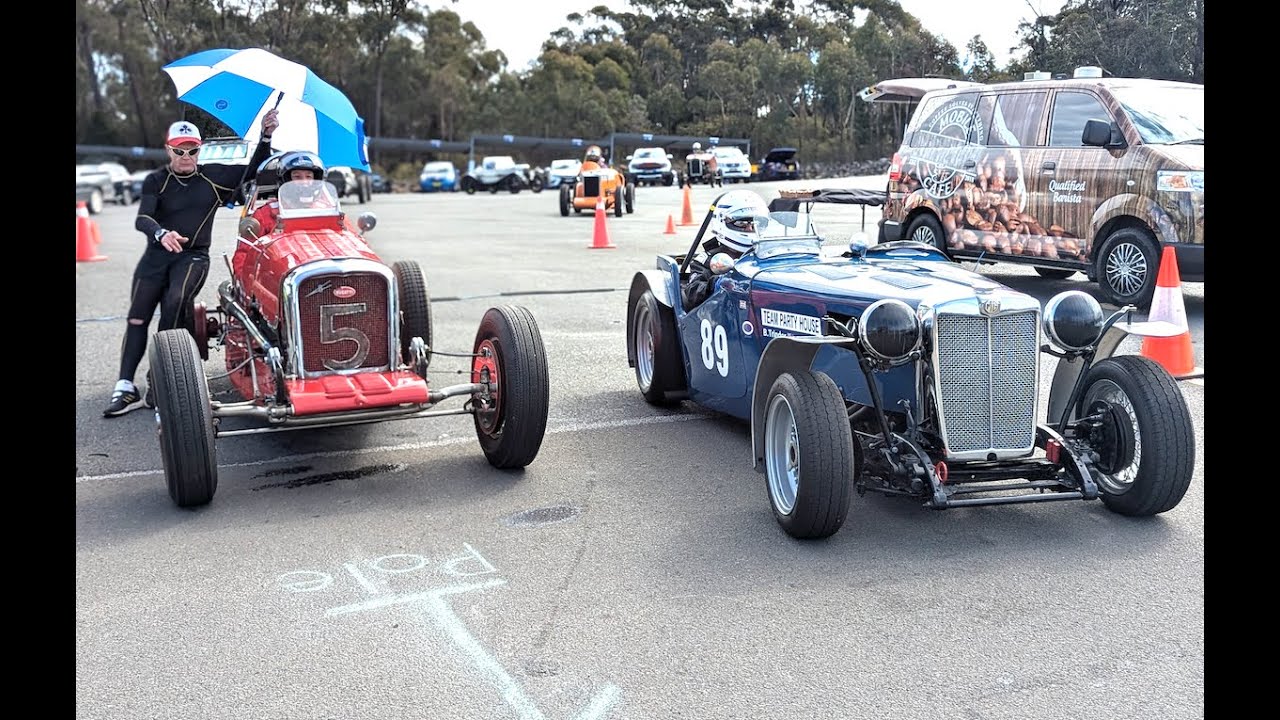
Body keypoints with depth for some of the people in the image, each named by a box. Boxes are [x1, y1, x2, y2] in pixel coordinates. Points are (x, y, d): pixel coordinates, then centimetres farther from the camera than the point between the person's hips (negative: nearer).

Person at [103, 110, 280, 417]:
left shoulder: (213, 176, 6)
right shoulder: (156, 181, 3)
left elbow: (255, 168, 10)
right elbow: (142, 219, -11)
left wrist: (266, 135, -6)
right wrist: (161, 234, -34)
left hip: (193, 256, -2)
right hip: (156, 254, 2)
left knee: (176, 301, -28)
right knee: (137, 318, -6)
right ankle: (125, 388, -5)